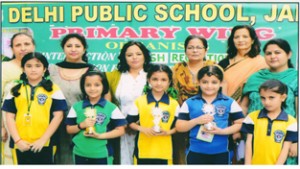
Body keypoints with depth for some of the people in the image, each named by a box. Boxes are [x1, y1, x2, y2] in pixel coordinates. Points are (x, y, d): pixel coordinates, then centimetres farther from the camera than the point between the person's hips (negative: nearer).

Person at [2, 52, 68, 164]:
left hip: (45, 144, -2)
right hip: (20, 145, 2)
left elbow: (58, 116, -4)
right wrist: (17, 140, -6)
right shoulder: (15, 90, 9)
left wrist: (43, 139, -10)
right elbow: (10, 116, 5)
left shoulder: (53, 90, 2)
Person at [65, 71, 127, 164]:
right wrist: (81, 125, -14)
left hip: (102, 155, -2)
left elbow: (120, 130, -5)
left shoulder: (111, 108, -5)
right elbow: (69, 129, 6)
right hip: (80, 154, 2)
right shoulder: (76, 107, 2)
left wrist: (100, 135, -17)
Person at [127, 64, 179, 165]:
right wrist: (143, 129, -13)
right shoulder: (139, 101, -1)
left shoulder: (174, 104, 0)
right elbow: (131, 122, 3)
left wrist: (168, 132, -14)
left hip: (164, 151, 0)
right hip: (143, 150, 0)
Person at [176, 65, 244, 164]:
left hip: (221, 153, 0)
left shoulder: (229, 102, 0)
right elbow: (179, 127, -1)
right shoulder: (189, 103, 0)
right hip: (196, 153, 1)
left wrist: (222, 131, -16)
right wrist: (196, 121, -16)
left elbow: (240, 124, -1)